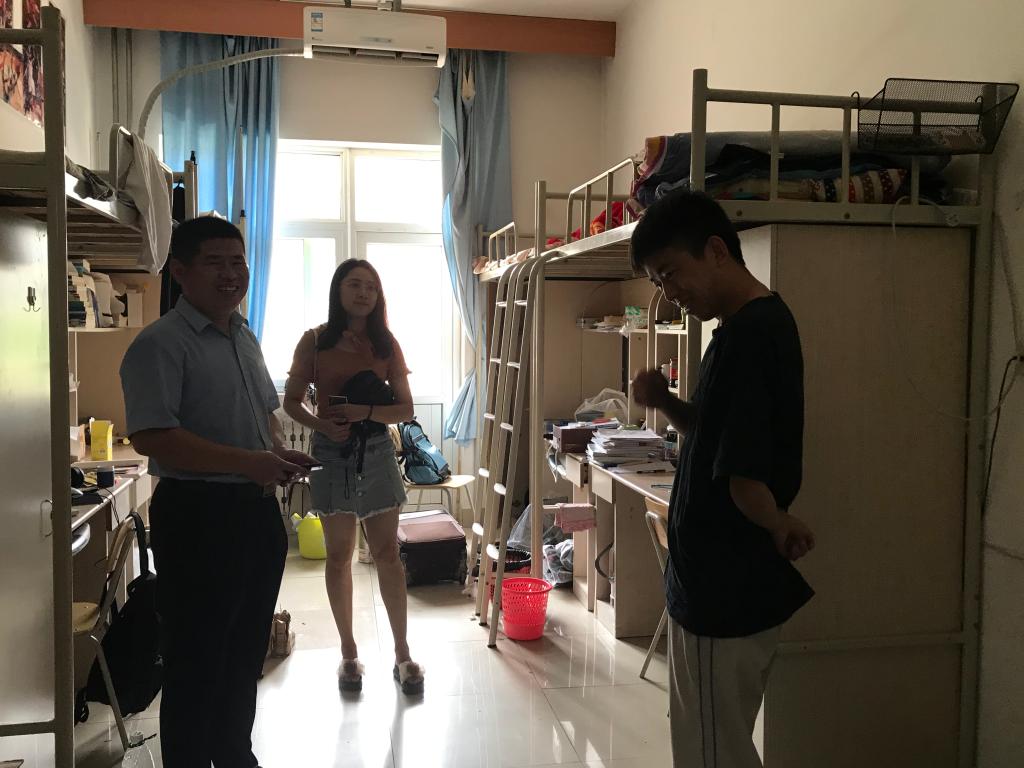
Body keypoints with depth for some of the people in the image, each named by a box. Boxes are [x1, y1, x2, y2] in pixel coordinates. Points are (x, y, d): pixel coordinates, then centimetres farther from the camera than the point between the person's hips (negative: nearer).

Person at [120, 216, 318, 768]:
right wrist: (248, 463, -26)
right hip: (198, 514, -8)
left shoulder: (245, 338, 13)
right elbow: (150, 436, -24)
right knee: (196, 662, 3)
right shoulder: (160, 344, -14)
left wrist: (280, 453, 3)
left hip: (257, 509, 9)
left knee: (246, 652, 21)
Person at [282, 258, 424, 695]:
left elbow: (405, 409, 1)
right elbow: (291, 401, 2)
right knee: (339, 556, 8)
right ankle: (349, 652, 22)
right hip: (331, 452, 0)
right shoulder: (315, 342, -1)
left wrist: (367, 411, -18)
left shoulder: (386, 345, 2)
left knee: (387, 554, 2)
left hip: (377, 452, 1)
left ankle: (402, 654, 12)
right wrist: (322, 425, -17)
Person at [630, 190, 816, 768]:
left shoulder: (748, 334, -24)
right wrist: (666, 403, -1)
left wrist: (776, 525, -8)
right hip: (729, 582, 10)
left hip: (728, 589, -10)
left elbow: (744, 476, -28)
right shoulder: (762, 322, 8)